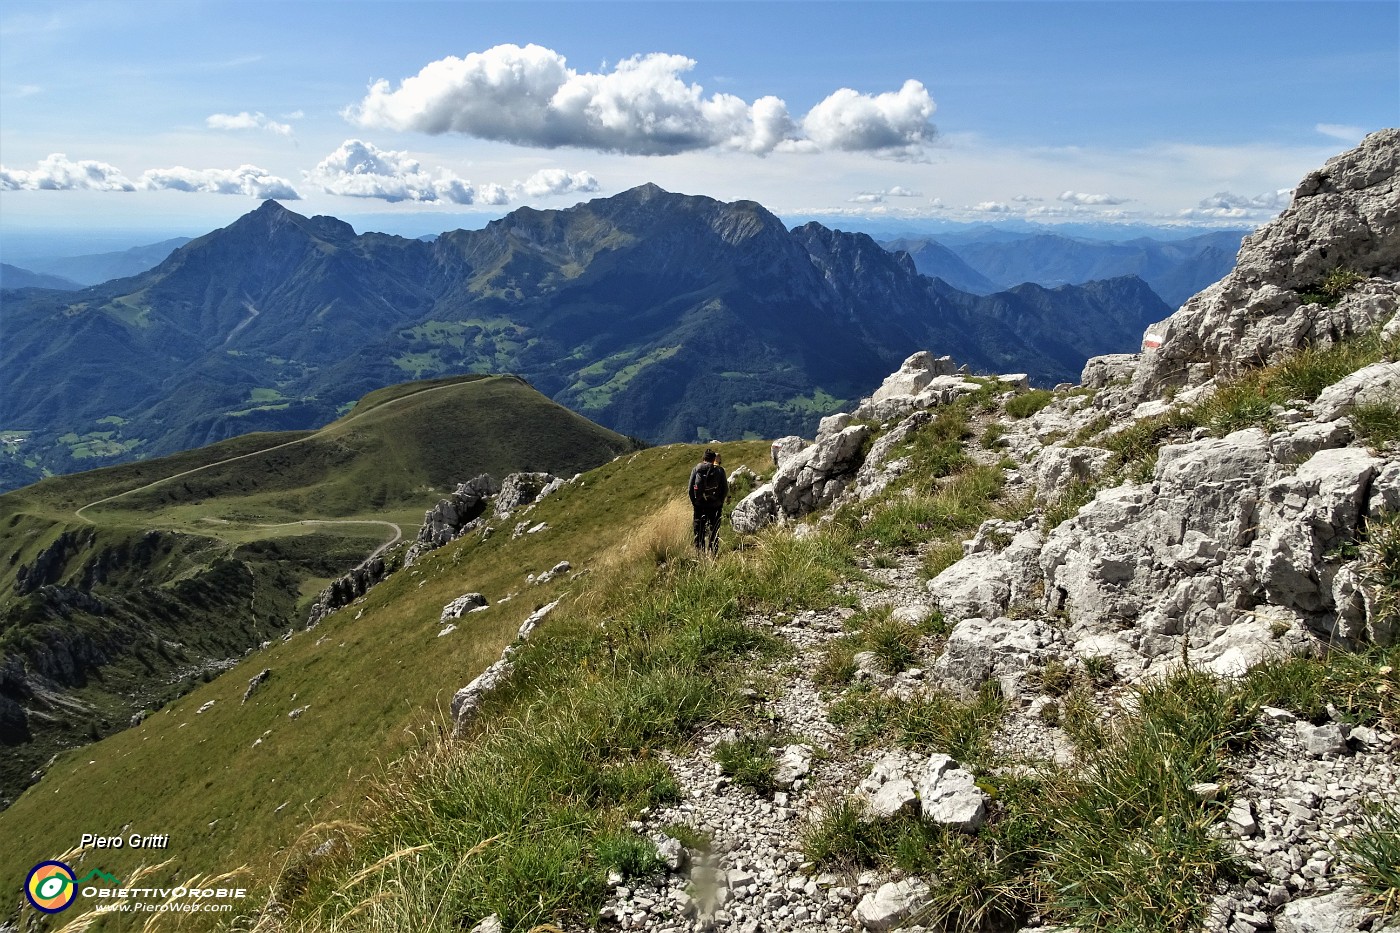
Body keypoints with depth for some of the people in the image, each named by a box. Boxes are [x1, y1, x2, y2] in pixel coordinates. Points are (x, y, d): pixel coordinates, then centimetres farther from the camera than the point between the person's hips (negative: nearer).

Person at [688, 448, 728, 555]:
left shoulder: (696, 469, 1)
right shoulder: (719, 470, -1)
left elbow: (690, 488, 0)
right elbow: (725, 489, 0)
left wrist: (693, 501, 10)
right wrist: (720, 501, 13)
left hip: (699, 505, 1)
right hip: (715, 505, -1)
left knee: (699, 529, 9)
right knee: (714, 529, 5)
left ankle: (699, 550, 9)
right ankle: (713, 551, 1)